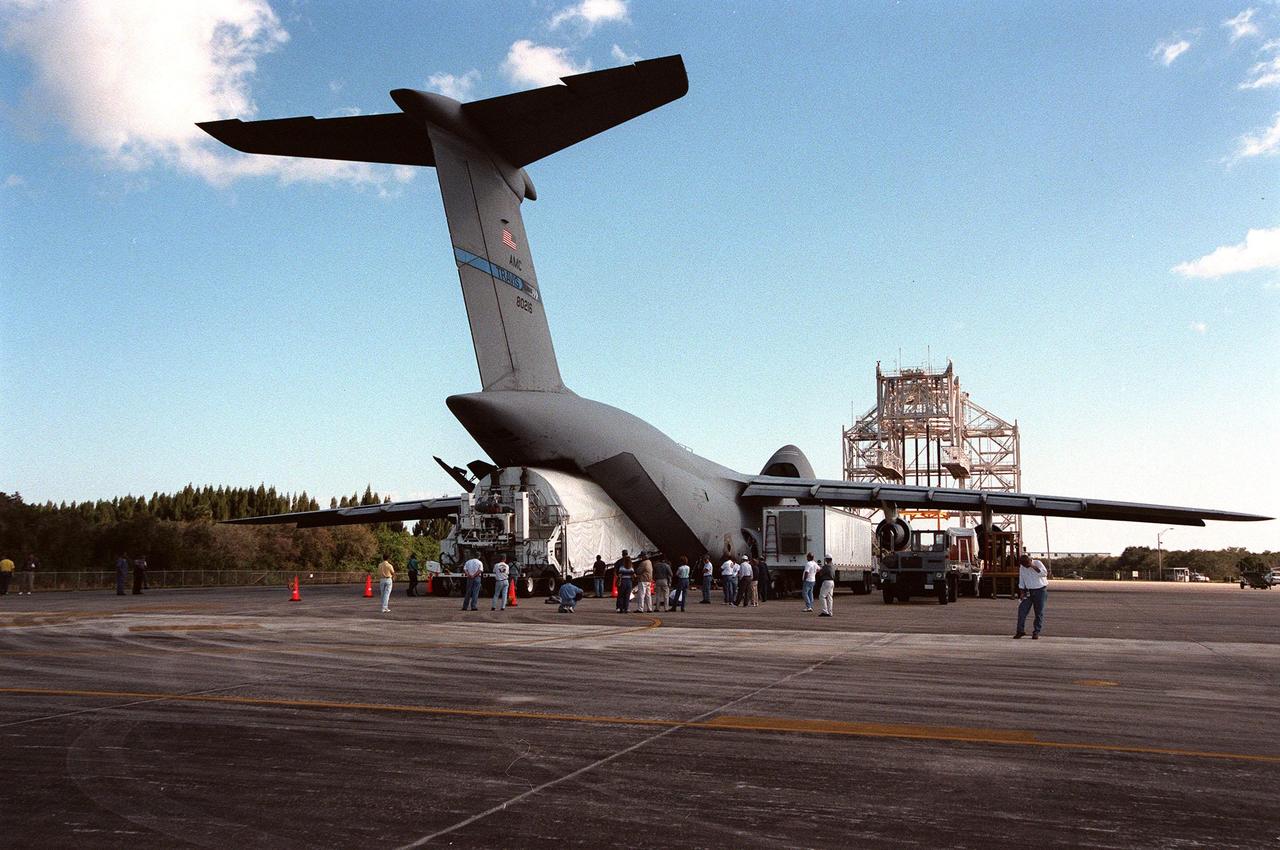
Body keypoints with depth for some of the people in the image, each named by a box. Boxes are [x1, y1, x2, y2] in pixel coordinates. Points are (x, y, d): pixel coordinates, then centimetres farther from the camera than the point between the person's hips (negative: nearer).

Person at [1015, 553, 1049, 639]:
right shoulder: (1022, 568, 4)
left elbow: (1044, 573, -26)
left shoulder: (1038, 563, -9)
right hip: (1029, 591, 4)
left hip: (1040, 590, -4)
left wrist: (1033, 566, -29)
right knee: (1022, 609, -7)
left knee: (1039, 612, -2)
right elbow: (1021, 582, 11)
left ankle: (1036, 632, 6)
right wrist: (1022, 593, 2)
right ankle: (1020, 630, 0)